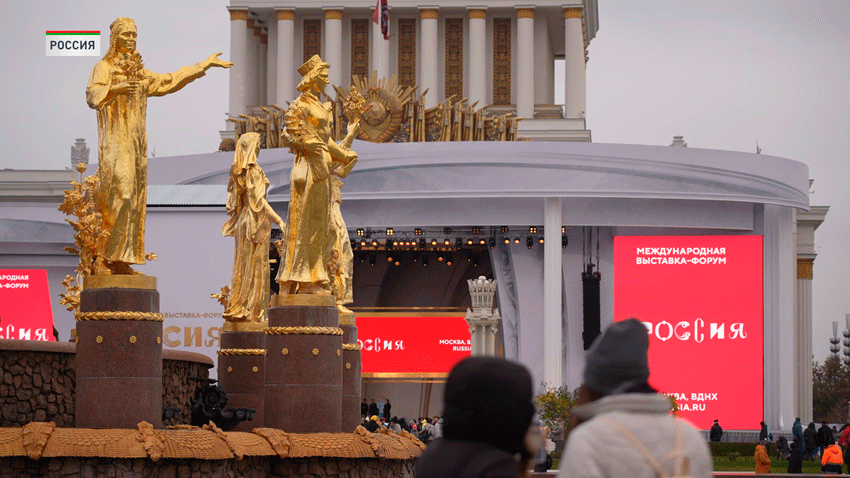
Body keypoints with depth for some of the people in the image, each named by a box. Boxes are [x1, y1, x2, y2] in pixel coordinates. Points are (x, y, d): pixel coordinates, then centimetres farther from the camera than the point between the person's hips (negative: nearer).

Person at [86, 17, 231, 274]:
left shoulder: (139, 72, 19)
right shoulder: (104, 67, -2)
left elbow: (170, 80, 29)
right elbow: (92, 95, -18)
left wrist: (204, 65, 32)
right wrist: (116, 88, -36)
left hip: (136, 143, 7)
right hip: (115, 143, -7)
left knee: (133, 198, 2)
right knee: (117, 194, -18)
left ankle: (119, 259, 3)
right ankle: (101, 257, -17)